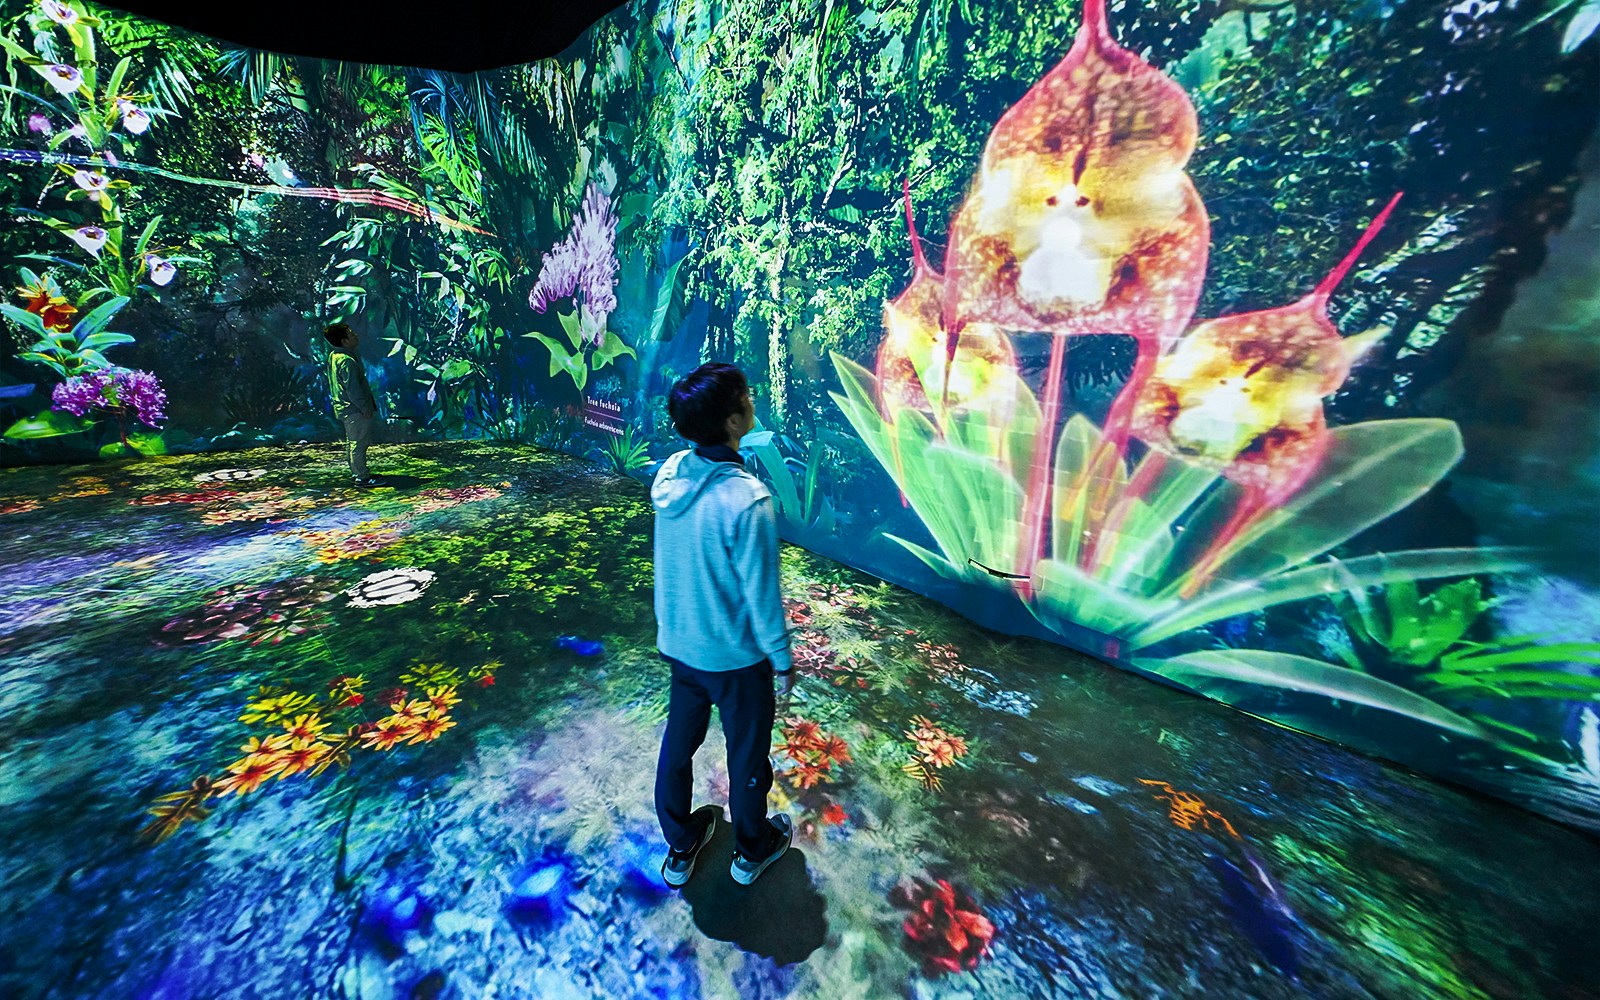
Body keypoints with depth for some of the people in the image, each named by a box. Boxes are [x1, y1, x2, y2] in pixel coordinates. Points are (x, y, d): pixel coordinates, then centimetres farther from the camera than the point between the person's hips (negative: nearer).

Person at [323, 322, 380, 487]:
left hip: (344, 408, 10)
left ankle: (356, 472, 30)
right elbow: (353, 389, -23)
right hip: (355, 410, -10)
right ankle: (362, 477, 3)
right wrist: (365, 407, -15)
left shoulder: (333, 355, 10)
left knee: (352, 442, 19)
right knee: (359, 443, -3)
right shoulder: (347, 361, -21)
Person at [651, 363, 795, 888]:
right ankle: (751, 850, 48)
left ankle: (679, 850, 50)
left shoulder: (670, 473, -11)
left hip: (677, 644, 6)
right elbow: (762, 594, -23)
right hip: (736, 657, -6)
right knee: (747, 756, 20)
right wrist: (783, 661, -9)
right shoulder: (747, 500, -31)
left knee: (677, 745, 25)